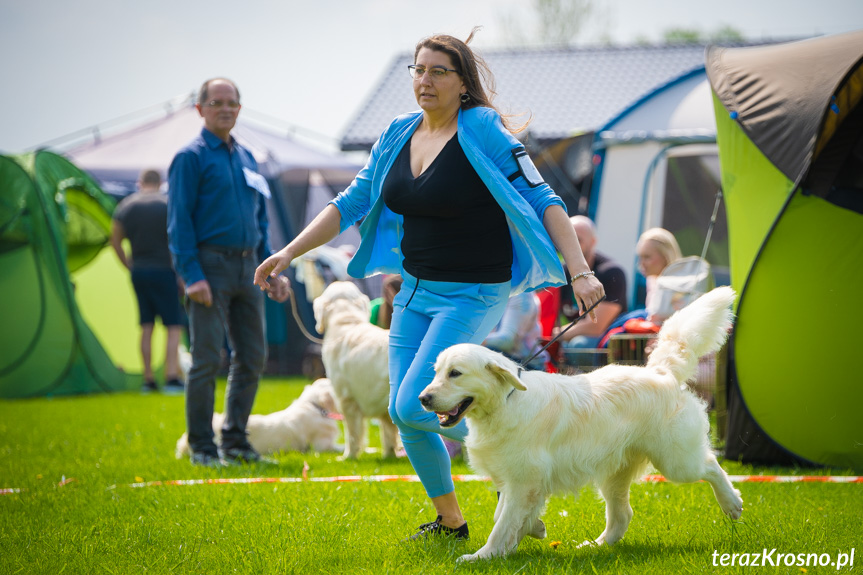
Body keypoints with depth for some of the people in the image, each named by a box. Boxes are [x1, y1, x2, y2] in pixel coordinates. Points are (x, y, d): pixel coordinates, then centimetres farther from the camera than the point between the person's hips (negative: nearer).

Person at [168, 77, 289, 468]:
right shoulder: (191, 157, -3)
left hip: (247, 268, 7)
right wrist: (192, 275, -17)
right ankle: (202, 446, 1)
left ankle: (235, 439, 17)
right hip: (210, 265, -7)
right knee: (207, 358, -6)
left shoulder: (246, 158, 17)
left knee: (252, 356, 7)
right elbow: (179, 220, -9)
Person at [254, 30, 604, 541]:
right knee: (402, 414, 7)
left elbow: (542, 200, -16)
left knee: (414, 405, -18)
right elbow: (352, 203, 12)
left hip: (472, 296, -7)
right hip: (416, 289, 7)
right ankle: (450, 521, 25)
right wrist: (290, 253, 5)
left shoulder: (483, 132, -13)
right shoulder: (399, 136, 6)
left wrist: (580, 272, -25)